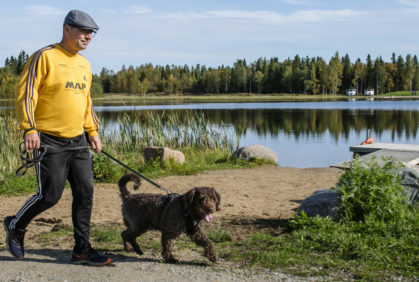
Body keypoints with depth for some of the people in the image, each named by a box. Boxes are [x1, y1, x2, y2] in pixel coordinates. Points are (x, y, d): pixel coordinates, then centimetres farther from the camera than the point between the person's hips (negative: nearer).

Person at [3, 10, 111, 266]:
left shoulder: (84, 65, 14)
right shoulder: (45, 57, -9)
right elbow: (25, 94, -12)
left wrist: (93, 131, 17)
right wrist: (30, 129, -19)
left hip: (78, 141, 7)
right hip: (50, 142, -7)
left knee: (85, 192, 2)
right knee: (50, 196, -3)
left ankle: (82, 249, 11)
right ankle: (15, 226, 24)